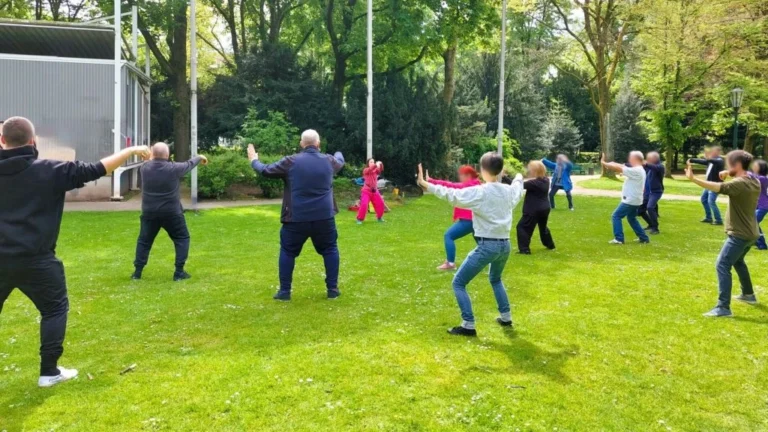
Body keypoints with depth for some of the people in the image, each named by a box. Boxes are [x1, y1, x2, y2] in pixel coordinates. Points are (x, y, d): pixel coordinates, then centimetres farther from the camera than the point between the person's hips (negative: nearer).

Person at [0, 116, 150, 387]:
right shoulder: (49, 171, -8)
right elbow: (95, 170, -6)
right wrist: (132, 151, 2)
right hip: (35, 259, -4)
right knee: (55, 309, 14)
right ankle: (49, 372, 13)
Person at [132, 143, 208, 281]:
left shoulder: (144, 168, -3)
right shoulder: (174, 168, -9)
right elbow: (189, 164, 10)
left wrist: (152, 158, 41)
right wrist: (200, 158, 29)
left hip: (149, 212, 3)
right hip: (171, 213, -3)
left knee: (144, 241, 16)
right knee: (182, 239, 11)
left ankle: (137, 272, 17)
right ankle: (179, 272, 6)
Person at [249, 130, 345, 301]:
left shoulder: (290, 162, -3)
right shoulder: (329, 161, 4)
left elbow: (265, 171, 5)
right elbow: (340, 161, 29)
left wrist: (254, 160, 26)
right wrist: (338, 153, 53)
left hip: (297, 219, -1)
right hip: (324, 218, 2)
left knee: (288, 252, 14)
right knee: (330, 250, 18)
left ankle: (284, 291, 14)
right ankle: (333, 289, 16)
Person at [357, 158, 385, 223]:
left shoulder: (376, 170, 8)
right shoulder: (365, 170, -6)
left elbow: (381, 170, -12)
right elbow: (369, 170, -28)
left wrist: (380, 164, -32)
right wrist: (376, 165, -43)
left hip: (374, 191, 5)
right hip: (366, 191, -5)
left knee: (380, 203, 6)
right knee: (364, 204, -17)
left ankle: (379, 217, 27)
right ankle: (360, 219, -4)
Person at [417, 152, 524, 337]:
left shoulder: (479, 192, -13)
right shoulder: (509, 191, 8)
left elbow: (451, 195, -18)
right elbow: (517, 190, 33)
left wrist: (426, 185, -15)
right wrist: (519, 179, 56)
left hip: (487, 245, -7)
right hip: (504, 244, 7)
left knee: (458, 283, 3)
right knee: (495, 279, 35)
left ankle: (468, 326, -4)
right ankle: (506, 317, 36)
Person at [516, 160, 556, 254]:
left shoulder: (533, 183, -22)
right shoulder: (545, 180, 2)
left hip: (534, 210, -9)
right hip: (545, 208, 9)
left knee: (522, 227, -2)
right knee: (543, 226, 29)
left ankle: (524, 249, -7)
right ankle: (550, 244, 41)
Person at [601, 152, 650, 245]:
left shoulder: (636, 171, -21)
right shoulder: (638, 170, 13)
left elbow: (620, 169, -22)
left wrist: (604, 163, -15)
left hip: (630, 200, -10)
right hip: (634, 200, 10)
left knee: (616, 216, -5)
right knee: (631, 218, 23)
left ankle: (619, 239, -6)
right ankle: (644, 238, 26)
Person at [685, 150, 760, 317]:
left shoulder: (740, 183, -23)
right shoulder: (754, 182, 5)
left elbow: (718, 187, -38)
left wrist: (693, 179, -46)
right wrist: (728, 176, 11)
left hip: (739, 234, -10)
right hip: (750, 233, 10)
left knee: (722, 266, -14)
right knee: (738, 262, 30)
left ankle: (723, 307, -19)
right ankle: (748, 294, 46)